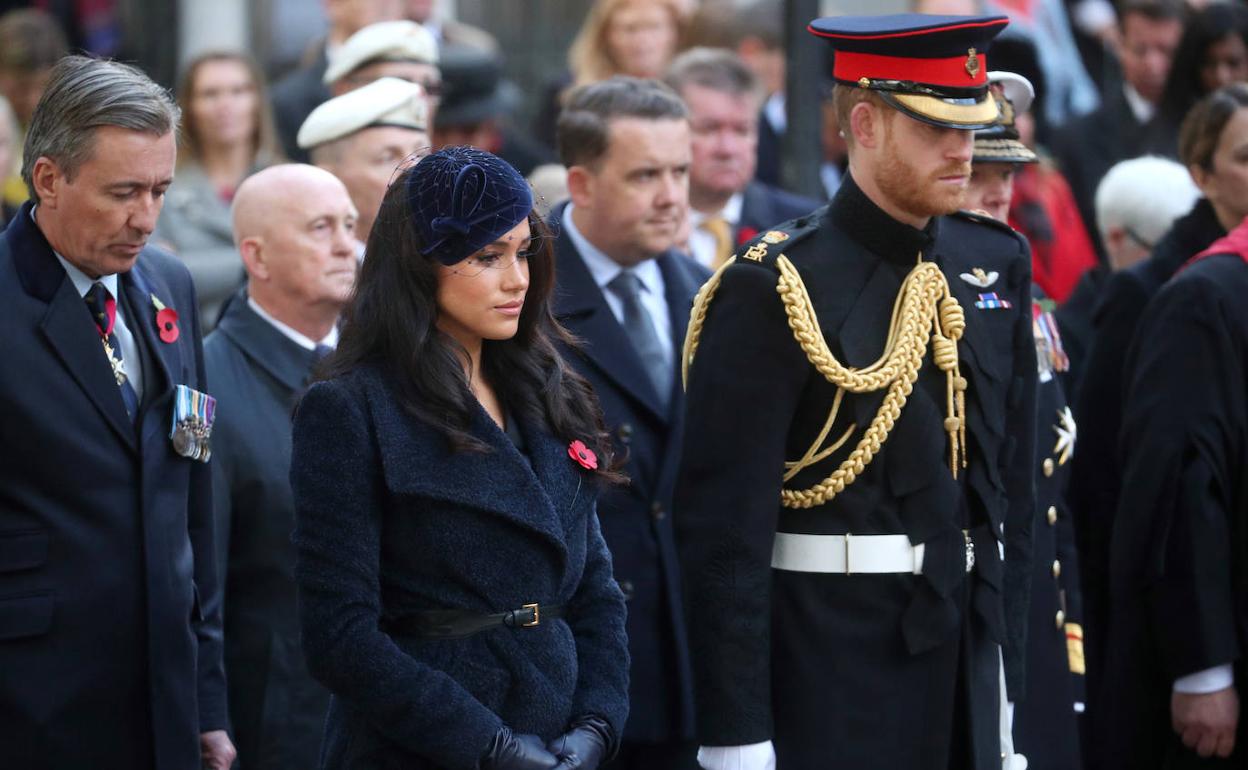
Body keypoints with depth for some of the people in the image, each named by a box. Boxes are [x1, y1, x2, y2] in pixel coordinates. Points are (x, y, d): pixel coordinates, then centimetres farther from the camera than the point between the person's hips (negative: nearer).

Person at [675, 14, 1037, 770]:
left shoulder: (997, 263, 8)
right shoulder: (770, 292, -11)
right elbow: (724, 531, -13)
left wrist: (1007, 647, 11)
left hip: (967, 648, 6)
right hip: (831, 667, -6)